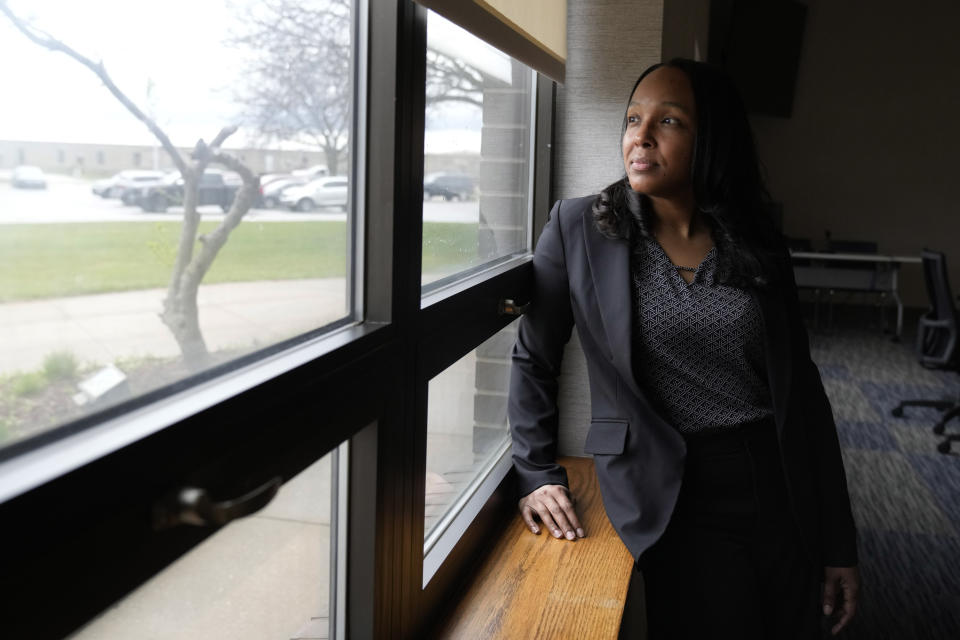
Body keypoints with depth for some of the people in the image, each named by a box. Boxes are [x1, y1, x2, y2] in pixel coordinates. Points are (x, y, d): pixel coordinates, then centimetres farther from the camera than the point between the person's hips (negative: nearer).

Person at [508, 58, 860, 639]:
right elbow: (533, 359, 6)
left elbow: (802, 390, 6)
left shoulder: (757, 243, 4)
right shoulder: (579, 228, -3)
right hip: (677, 498, -3)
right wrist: (537, 475, 1)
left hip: (784, 490, 3)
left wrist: (839, 544, 6)